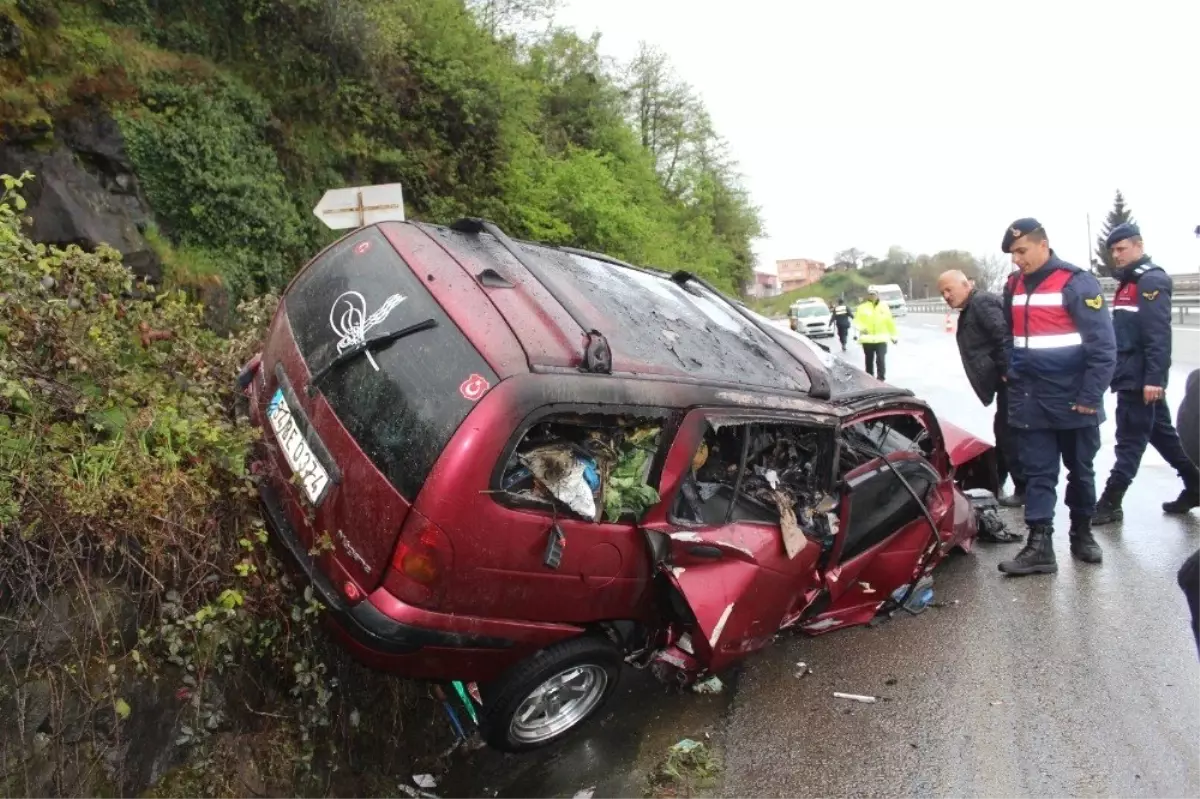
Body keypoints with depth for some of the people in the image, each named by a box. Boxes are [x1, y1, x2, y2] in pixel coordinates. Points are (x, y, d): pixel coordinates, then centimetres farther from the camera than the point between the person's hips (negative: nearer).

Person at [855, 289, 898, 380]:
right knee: (869, 360, 11)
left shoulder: (884, 306, 4)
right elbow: (857, 320, -3)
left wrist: (893, 336, 10)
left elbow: (890, 322, 8)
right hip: (868, 339, 1)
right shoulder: (862, 307, 0)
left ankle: (881, 379, -3)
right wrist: (862, 328, -24)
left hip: (881, 339, 0)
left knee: (881, 360, -10)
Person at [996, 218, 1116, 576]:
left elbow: (1103, 344, -14)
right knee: (1038, 474, 2)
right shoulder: (1014, 286, 7)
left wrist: (1090, 396, -16)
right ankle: (1039, 545, 3)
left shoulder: (1077, 282, -12)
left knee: (1080, 470, 12)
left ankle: (1082, 532, 29)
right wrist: (1013, 377, 12)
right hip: (1030, 401, 4)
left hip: (1073, 400, -4)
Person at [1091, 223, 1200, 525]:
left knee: (1130, 441, -5)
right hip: (1134, 376, 10)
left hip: (1140, 378, -10)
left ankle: (1110, 503, -2)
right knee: (1162, 434, 17)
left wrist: (1154, 377, -25)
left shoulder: (1152, 281, -12)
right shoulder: (1129, 282, 17)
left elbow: (1158, 335, -20)